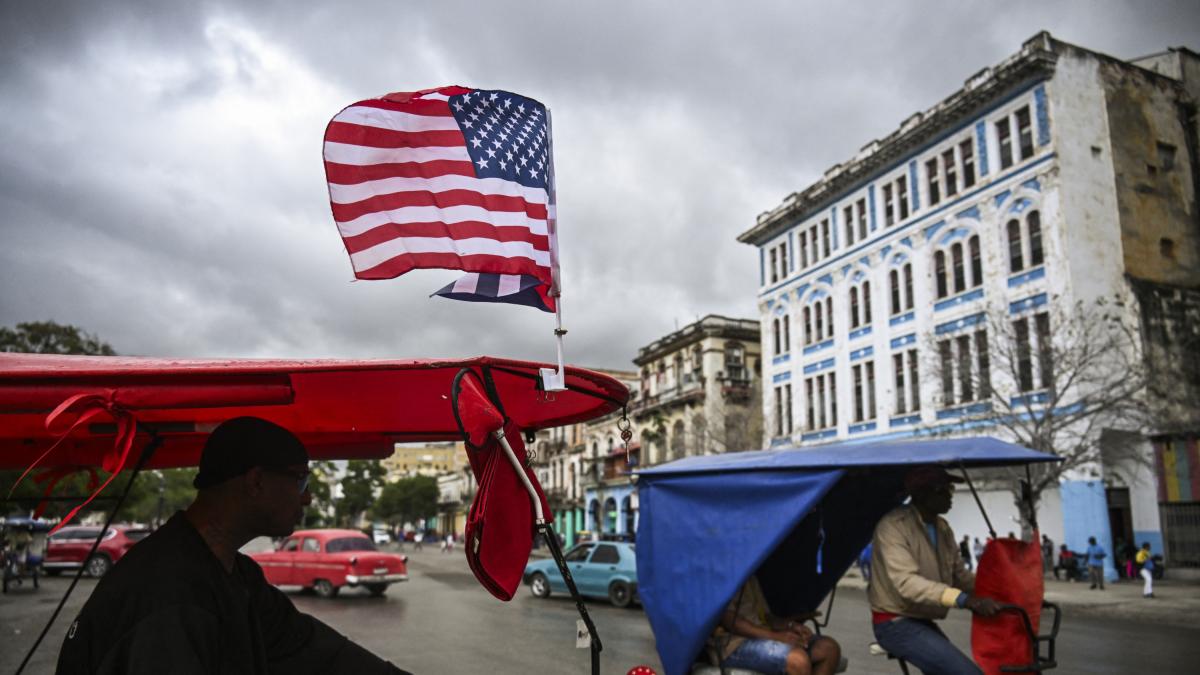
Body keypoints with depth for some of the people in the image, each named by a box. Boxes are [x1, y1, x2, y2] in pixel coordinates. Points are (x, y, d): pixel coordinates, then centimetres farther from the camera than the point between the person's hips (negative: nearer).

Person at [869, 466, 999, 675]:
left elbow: (959, 574, 8)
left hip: (923, 622, 9)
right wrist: (964, 599, -39)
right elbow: (906, 582, -31)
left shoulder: (943, 528, 7)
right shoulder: (893, 526, -20)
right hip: (896, 624, -9)